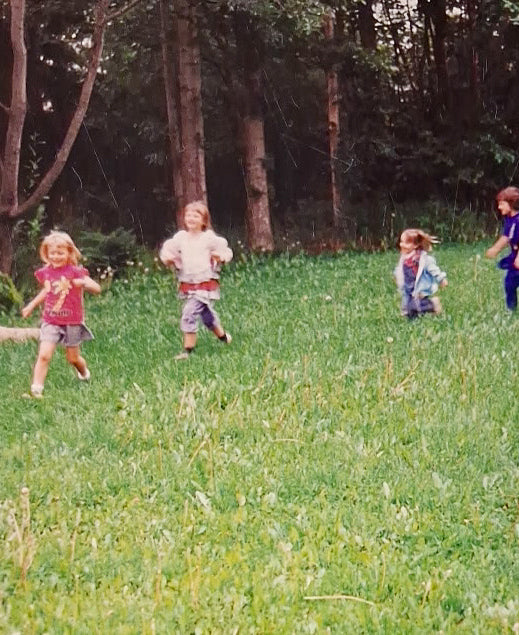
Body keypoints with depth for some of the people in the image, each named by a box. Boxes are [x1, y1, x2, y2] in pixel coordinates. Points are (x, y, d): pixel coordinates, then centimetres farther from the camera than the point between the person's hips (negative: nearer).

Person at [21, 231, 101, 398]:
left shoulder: (75, 272, -13)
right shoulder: (45, 272, 1)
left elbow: (97, 288, -19)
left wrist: (84, 283, -39)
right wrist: (31, 305, 25)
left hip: (72, 323, -2)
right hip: (50, 322, 2)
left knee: (73, 358, 13)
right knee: (44, 355, -13)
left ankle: (84, 373, 46)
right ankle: (36, 388, -11)